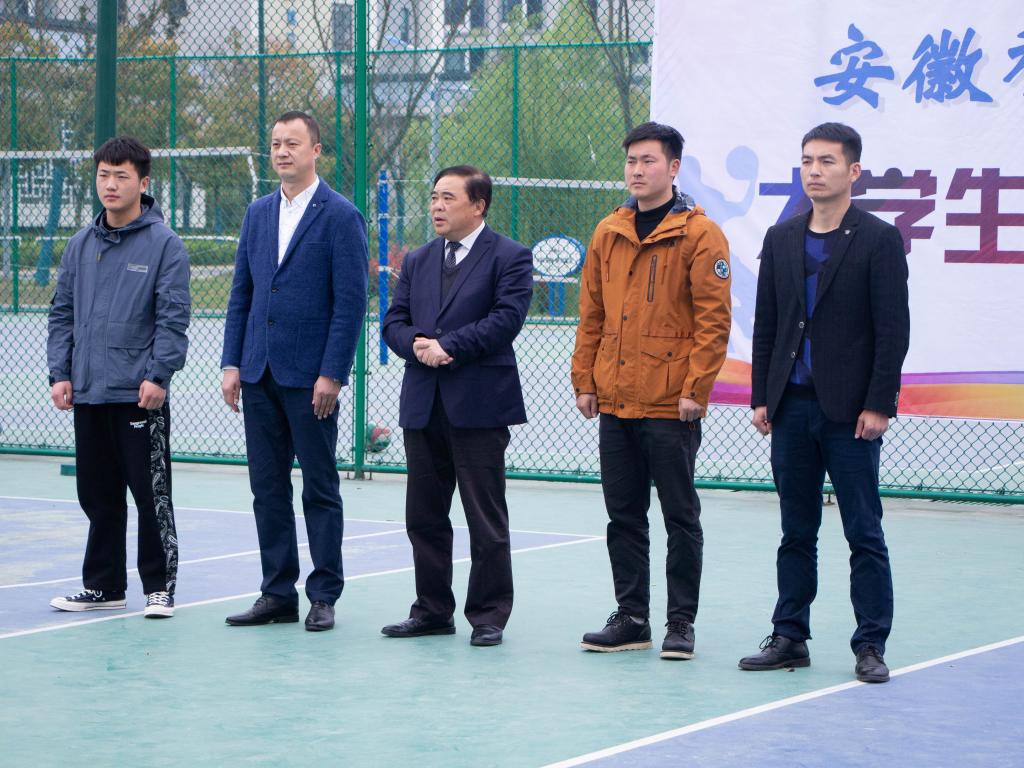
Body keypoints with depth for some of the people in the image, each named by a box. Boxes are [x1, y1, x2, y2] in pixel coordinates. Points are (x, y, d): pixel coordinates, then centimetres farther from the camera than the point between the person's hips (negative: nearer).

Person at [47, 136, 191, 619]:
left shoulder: (163, 244, -5)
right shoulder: (81, 246, 12)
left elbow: (173, 317, -9)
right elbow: (62, 312, 15)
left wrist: (158, 375, -17)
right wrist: (60, 372, 5)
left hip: (141, 396, -5)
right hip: (87, 395, 6)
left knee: (151, 494, -1)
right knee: (97, 495, 11)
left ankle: (159, 586, 8)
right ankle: (103, 585, 21)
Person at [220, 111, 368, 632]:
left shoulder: (341, 216, -6)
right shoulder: (258, 213, 12)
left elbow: (351, 301, -10)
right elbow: (241, 293, 14)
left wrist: (332, 374, -14)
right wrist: (232, 363, 6)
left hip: (310, 376, -6)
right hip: (259, 374, 6)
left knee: (320, 490, 2)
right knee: (267, 488, 8)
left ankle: (324, 596, 8)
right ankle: (278, 593, 15)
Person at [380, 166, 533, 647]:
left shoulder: (508, 258, -2)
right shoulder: (418, 262, 17)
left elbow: (507, 318, -13)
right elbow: (395, 320, 12)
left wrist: (447, 346, -15)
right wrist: (417, 345, -9)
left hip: (478, 405, -6)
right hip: (423, 405, 6)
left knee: (485, 519, -2)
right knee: (424, 516, 10)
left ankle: (489, 616, 6)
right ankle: (433, 610, 19)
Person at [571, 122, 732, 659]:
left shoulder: (699, 234, -6)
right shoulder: (608, 233, 11)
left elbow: (714, 318, -9)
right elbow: (591, 314, 14)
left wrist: (696, 388, -14)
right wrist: (585, 380, 8)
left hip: (671, 406, -6)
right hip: (615, 402, 6)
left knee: (680, 515, 2)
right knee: (624, 516, 10)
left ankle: (680, 622, 9)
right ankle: (631, 618, 19)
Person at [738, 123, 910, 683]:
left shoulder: (878, 240, -3)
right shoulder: (781, 239, 11)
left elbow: (893, 331, -6)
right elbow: (765, 325, 13)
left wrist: (878, 405, -12)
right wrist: (762, 397, 7)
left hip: (849, 411, -4)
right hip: (792, 406, 5)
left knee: (864, 533, 0)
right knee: (796, 532, 10)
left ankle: (870, 646, 5)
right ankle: (790, 637, 17)